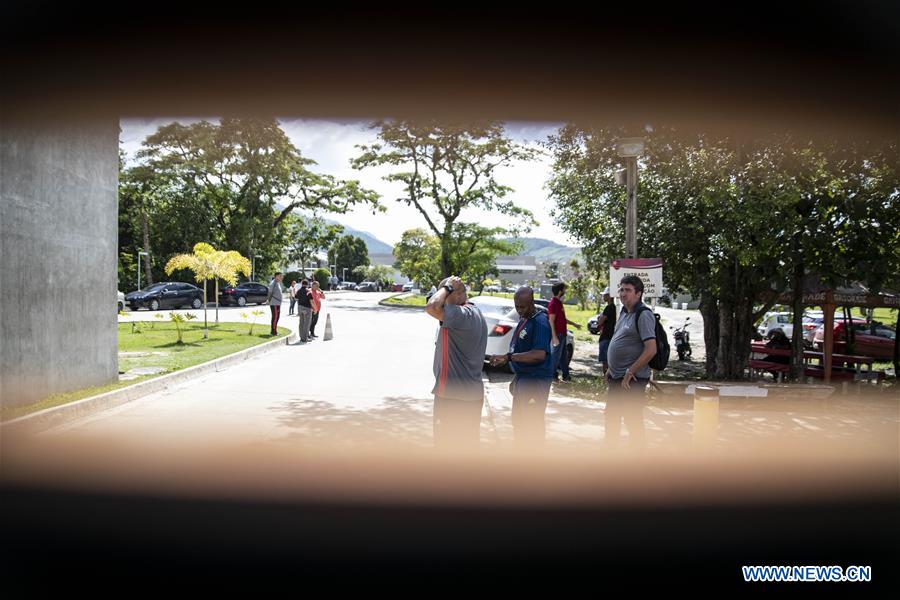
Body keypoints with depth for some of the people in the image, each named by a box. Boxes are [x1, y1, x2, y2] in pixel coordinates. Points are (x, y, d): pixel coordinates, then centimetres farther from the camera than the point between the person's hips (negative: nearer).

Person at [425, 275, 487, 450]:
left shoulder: (462, 314, -21)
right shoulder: (475, 314, 11)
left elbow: (431, 307, -35)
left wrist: (446, 287, -20)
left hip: (453, 395, -10)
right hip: (473, 391, 10)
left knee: (445, 445, 2)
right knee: (469, 444, 18)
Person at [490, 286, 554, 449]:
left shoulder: (540, 322, -18)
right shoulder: (523, 319, 11)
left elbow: (539, 354, -28)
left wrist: (508, 357, -30)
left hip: (535, 380, -10)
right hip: (522, 377, 10)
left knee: (532, 423, -3)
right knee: (518, 421, 19)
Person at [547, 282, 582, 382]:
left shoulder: (559, 302, 13)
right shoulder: (553, 303, -17)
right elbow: (551, 321, -21)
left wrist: (573, 324, 30)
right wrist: (554, 337, -24)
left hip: (562, 334, 10)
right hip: (558, 334, -10)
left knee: (563, 356, 15)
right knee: (556, 355, -2)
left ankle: (565, 375, 23)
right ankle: (553, 376, 7)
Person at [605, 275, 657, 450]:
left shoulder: (643, 315, -16)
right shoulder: (624, 312, 11)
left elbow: (651, 350, -24)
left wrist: (630, 372, -21)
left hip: (631, 379, -9)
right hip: (616, 377, 9)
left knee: (633, 420, 1)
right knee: (611, 416, 20)